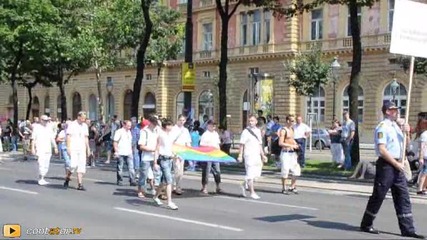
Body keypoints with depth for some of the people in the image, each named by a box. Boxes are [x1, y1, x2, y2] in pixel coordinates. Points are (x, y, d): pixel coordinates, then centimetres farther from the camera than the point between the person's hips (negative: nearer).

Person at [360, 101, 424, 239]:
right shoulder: (382, 127, -12)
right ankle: (366, 225, 13)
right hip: (386, 165, -8)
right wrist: (396, 163, -17)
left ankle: (407, 229, 7)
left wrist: (406, 133, 5)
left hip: (397, 165, 9)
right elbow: (382, 150, -19)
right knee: (378, 196, 0)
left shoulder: (395, 126, 16)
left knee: (403, 197, 5)